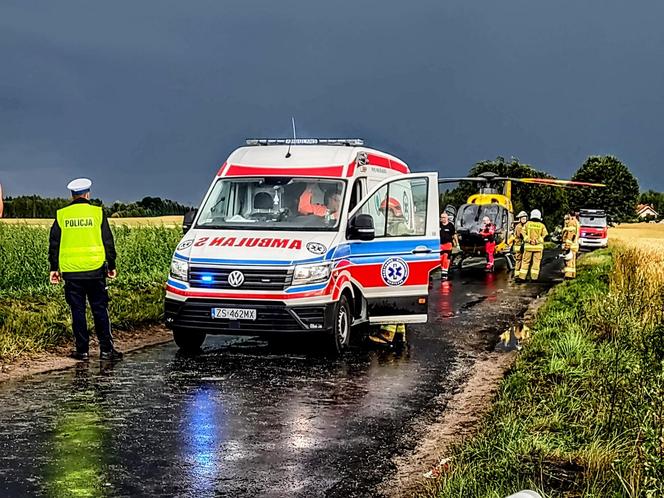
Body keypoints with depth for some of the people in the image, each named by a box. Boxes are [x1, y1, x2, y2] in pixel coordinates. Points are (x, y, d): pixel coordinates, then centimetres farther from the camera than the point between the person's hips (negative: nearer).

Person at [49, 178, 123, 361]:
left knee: (77, 311, 6)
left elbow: (54, 244, 6)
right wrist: (111, 265, 10)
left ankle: (82, 351, 8)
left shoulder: (61, 215, 4)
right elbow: (108, 242, 2)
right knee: (100, 309, 5)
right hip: (95, 270, -1)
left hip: (71, 271, 1)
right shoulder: (97, 212, 0)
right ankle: (106, 349, 6)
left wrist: (54, 268, 12)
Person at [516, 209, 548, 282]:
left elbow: (523, 233, -5)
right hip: (538, 246, 0)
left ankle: (522, 277, 6)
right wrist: (538, 240, -7)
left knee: (525, 261, 7)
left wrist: (528, 240, -7)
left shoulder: (528, 224, 2)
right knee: (536, 262, 6)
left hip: (528, 245, 0)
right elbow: (545, 235, -7)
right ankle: (534, 277, 4)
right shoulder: (542, 225, 1)